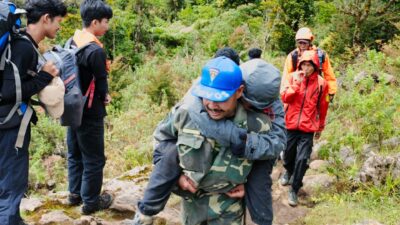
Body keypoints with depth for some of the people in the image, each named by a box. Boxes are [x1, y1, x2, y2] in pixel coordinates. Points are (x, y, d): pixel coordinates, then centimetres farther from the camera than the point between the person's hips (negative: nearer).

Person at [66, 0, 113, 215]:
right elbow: (101, 84, -17)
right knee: (93, 159, 6)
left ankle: (75, 193, 33)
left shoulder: (73, 41, 3)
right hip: (89, 112, -9)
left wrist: (101, 94, 5)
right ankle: (90, 201, 17)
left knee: (75, 154, 20)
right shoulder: (96, 50, -23)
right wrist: (104, 97, 6)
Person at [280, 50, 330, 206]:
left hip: (308, 129, -1)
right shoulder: (294, 77, -1)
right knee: (288, 154, 16)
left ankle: (294, 190, 7)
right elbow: (285, 98, -11)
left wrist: (320, 128, 13)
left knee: (302, 160, -7)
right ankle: (289, 172, 50)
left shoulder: (321, 83, -3)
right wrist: (296, 83, -22)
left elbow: (323, 107, 6)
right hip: (291, 125, 2)